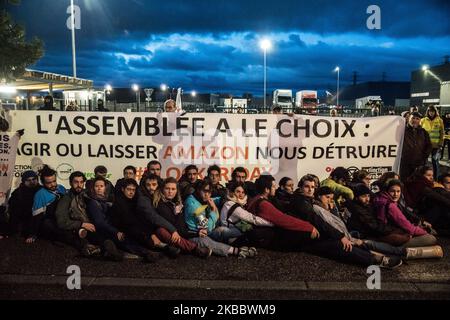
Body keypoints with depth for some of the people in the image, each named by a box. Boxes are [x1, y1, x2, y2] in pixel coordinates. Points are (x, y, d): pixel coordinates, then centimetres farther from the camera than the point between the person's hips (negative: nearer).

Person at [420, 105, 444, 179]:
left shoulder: (439, 120, 3)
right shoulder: (423, 120, 5)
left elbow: (442, 133, 3)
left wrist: (440, 144, -4)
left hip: (436, 145, -1)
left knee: (435, 162, 2)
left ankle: (436, 178, 12)